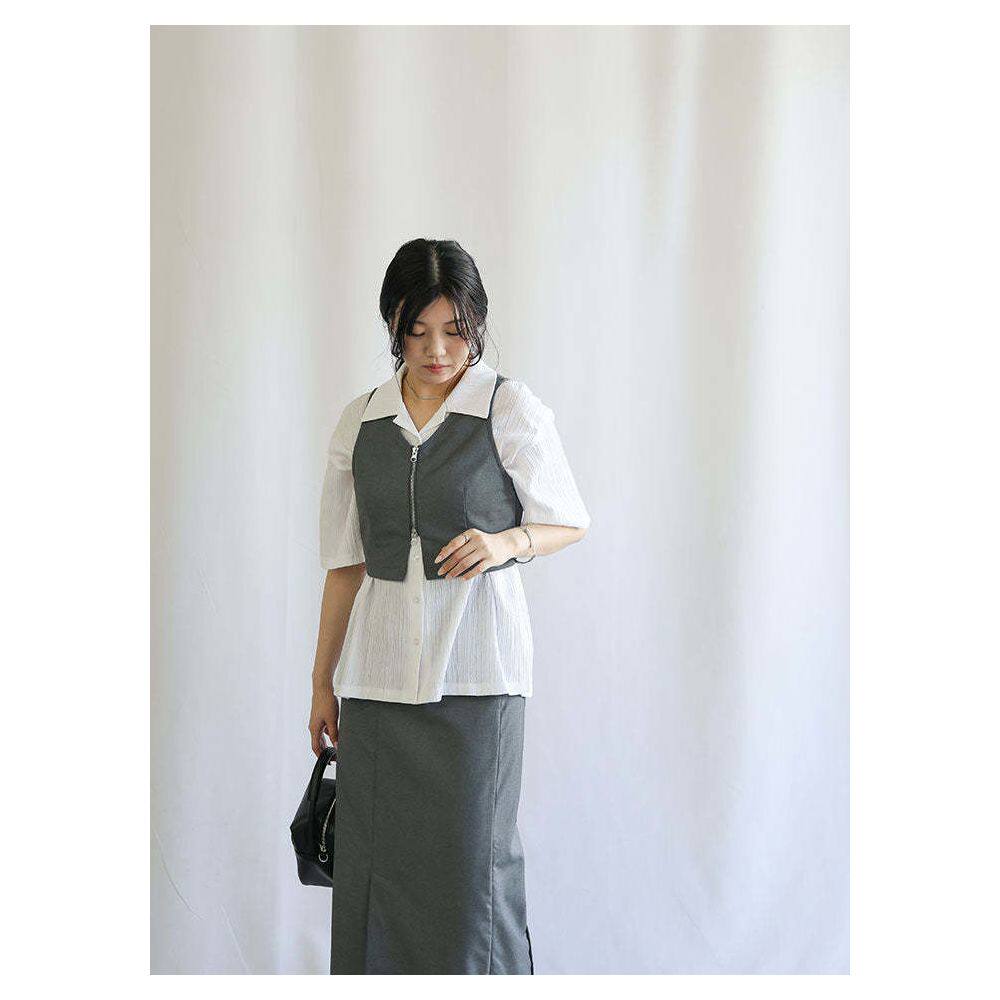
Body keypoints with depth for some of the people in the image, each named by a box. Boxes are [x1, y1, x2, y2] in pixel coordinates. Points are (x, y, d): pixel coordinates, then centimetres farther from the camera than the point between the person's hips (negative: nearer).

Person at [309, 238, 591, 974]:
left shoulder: (511, 408, -2)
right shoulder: (360, 424, 9)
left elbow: (569, 520, 5)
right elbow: (345, 563, 14)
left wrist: (505, 541, -16)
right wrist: (322, 682, 15)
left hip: (475, 662, -3)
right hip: (379, 662, 4)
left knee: (474, 853, -5)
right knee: (376, 857, 3)